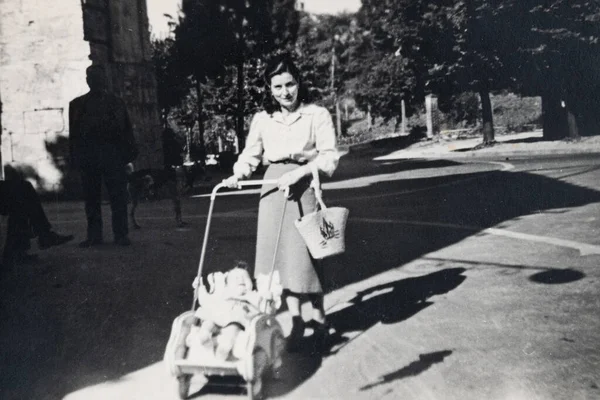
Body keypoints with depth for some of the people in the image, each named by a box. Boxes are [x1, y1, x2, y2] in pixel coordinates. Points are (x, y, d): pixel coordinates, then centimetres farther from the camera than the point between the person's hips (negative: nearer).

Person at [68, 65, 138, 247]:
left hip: (113, 155, -1)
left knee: (118, 196, -5)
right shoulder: (77, 104, 14)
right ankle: (94, 235, 10)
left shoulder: (116, 103, 14)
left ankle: (120, 235, 0)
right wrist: (74, 157, 1)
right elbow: (74, 133, 10)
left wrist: (129, 152, -2)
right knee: (91, 197, 4)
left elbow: (126, 129, 9)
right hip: (87, 155, 1)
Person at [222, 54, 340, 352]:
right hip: (274, 187, 3)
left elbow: (329, 157, -6)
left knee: (305, 252, -3)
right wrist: (237, 175, -6)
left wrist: (299, 172, -19)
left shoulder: (317, 115, -1)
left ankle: (318, 317, 13)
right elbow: (250, 156, 13)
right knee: (280, 253, 2)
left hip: (303, 185, -3)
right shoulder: (262, 119, 9)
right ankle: (295, 321, 11)